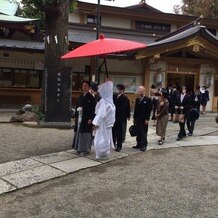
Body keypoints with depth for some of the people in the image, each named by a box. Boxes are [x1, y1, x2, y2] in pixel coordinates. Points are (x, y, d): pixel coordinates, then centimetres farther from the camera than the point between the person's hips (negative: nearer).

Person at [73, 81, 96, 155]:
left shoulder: (91, 98, -5)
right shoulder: (80, 97, 14)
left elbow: (93, 109, -10)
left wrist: (90, 119, -17)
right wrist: (76, 116, 10)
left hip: (86, 118, -6)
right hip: (79, 117, 6)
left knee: (86, 134, -1)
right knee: (79, 133, 8)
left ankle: (86, 149, 8)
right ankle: (79, 148, 18)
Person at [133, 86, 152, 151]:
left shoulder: (148, 100, -8)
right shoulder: (137, 99, 11)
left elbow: (149, 110, -11)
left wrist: (147, 119, -15)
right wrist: (134, 118, 13)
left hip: (144, 120, -6)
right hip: (137, 119, 6)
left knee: (143, 133, 0)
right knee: (138, 133, 10)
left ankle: (144, 145, 9)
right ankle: (139, 144, 19)